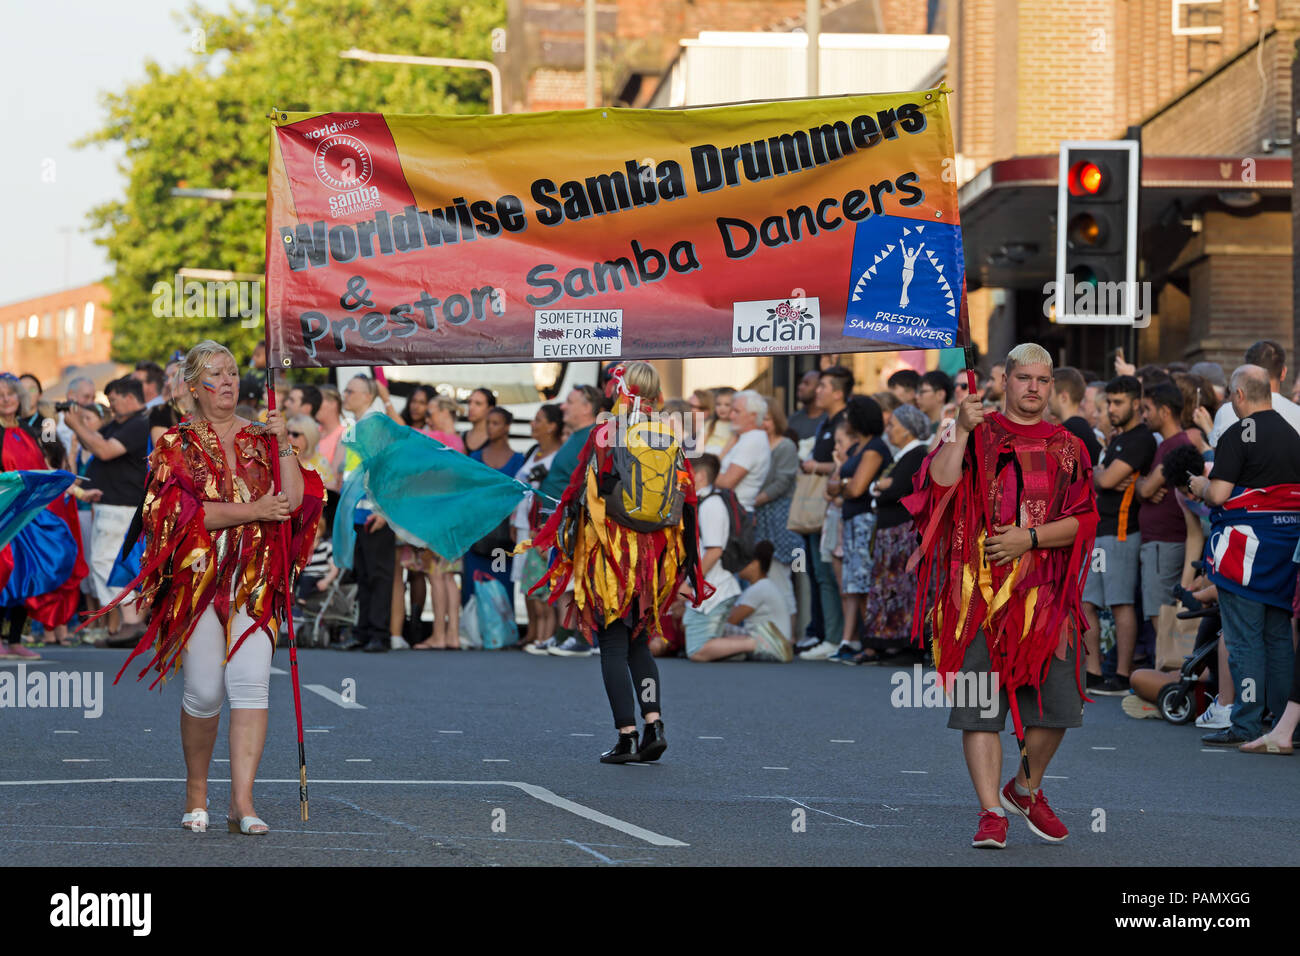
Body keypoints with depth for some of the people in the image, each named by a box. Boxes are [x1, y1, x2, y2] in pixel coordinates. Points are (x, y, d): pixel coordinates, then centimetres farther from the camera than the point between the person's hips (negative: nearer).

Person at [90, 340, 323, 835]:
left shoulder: (261, 439, 14)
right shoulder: (177, 445, 6)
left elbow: (295, 500, 3)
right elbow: (183, 511, -8)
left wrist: (284, 445, -6)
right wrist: (252, 510, -13)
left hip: (255, 581, 2)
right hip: (198, 578, -2)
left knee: (251, 682, -13)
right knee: (204, 691, -5)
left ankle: (242, 801, -16)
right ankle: (196, 793, 17)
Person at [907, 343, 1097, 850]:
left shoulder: (1067, 448, 12)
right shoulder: (977, 435, 6)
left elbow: (1082, 520, 4)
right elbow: (940, 483, -10)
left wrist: (1030, 537, -9)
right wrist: (962, 431, -17)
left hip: (1044, 594, 2)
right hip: (981, 591, -2)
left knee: (1055, 705, 0)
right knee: (980, 701, -7)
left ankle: (1026, 789, 25)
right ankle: (991, 812, -3)